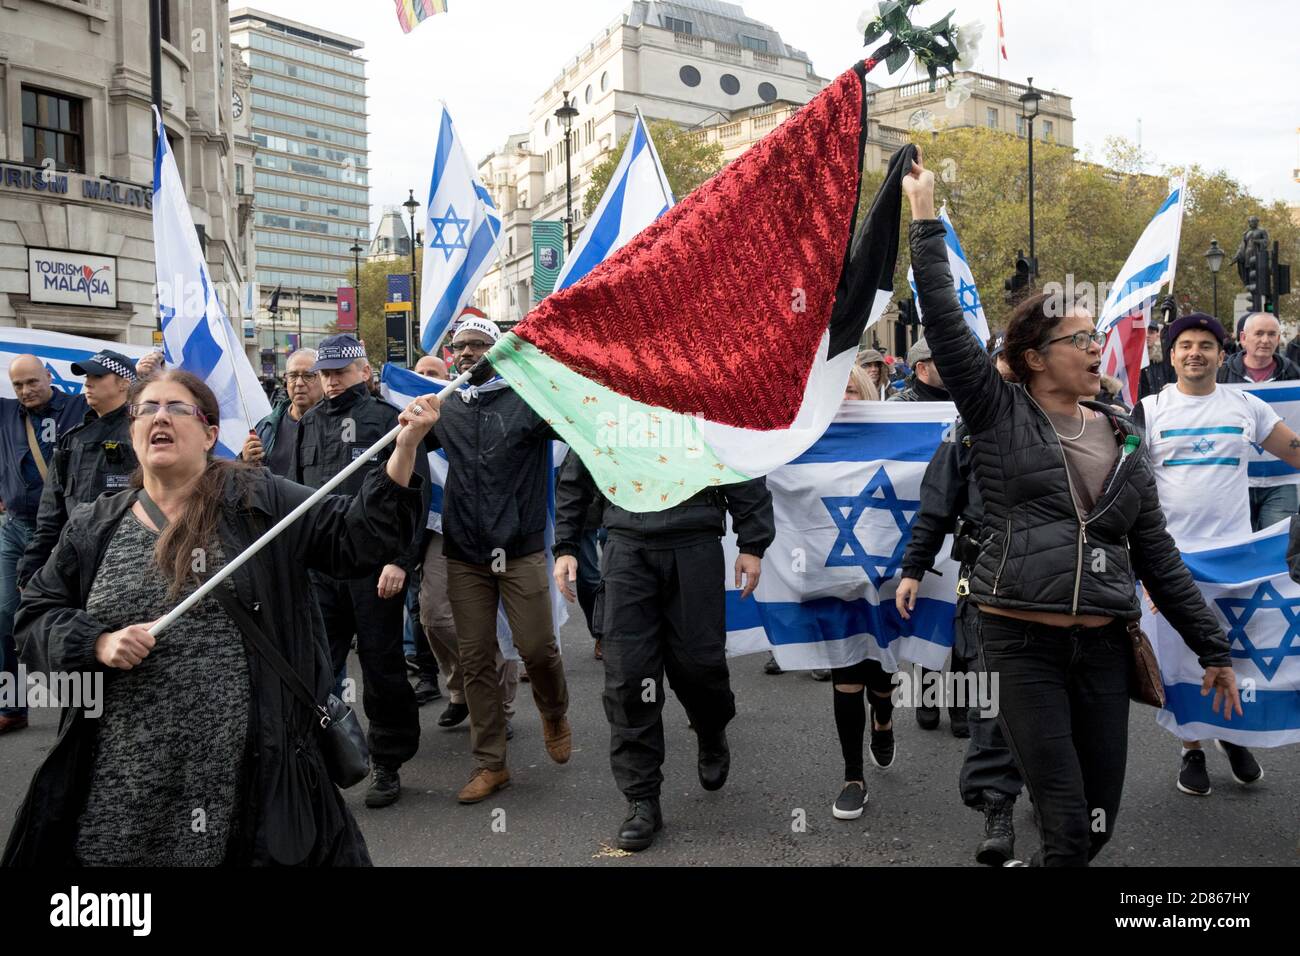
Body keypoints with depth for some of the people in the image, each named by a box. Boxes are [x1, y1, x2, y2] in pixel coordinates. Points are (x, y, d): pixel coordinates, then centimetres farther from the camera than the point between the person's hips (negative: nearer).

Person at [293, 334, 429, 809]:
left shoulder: (389, 419, -3)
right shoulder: (309, 423, 15)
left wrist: (400, 559, -15)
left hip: (375, 565, -5)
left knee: (382, 667, 6)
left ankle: (387, 765, 20)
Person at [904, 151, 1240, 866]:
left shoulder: (1123, 439, 10)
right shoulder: (999, 416, -1)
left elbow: (1157, 554, 14)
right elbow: (945, 325, -11)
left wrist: (1212, 647, 14)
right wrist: (926, 221, -9)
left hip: (1103, 646, 5)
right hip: (1022, 641, -4)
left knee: (1101, 821, 11)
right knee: (1068, 831, -4)